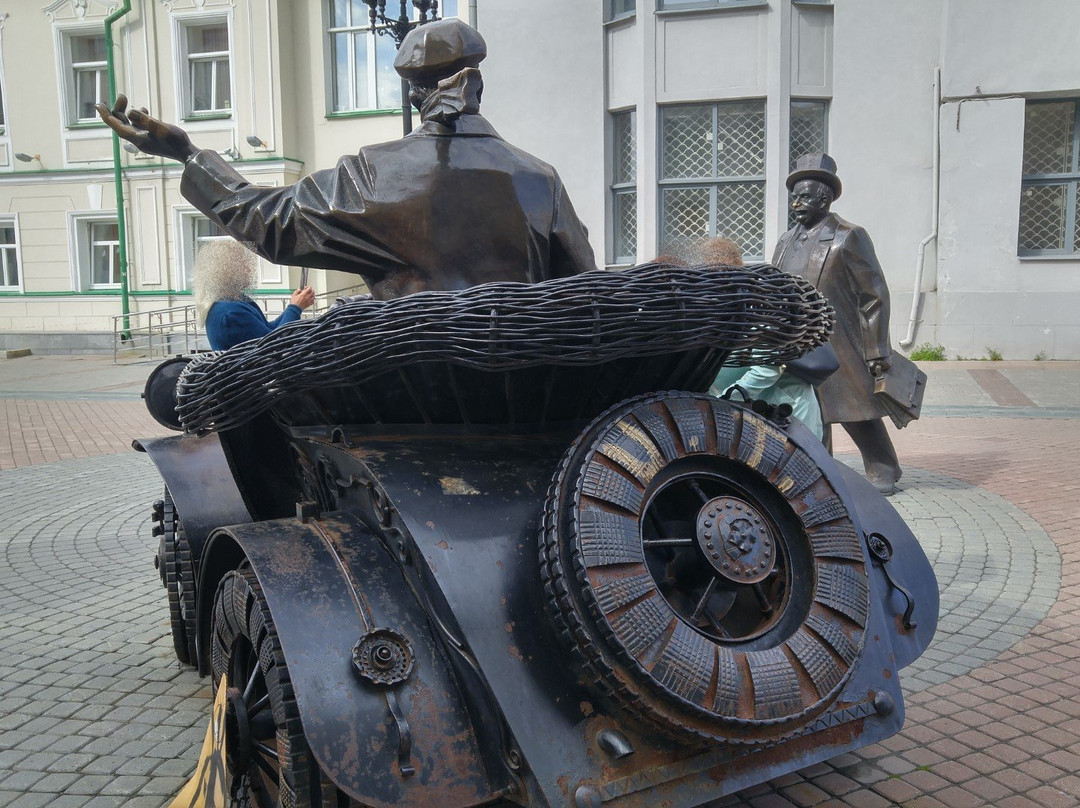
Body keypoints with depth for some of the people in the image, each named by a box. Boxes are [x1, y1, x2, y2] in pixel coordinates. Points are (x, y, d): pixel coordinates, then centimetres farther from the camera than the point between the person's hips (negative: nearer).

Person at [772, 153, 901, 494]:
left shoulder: (849, 237, -5)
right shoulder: (786, 242, 13)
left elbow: (874, 295, -6)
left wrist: (875, 353, -9)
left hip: (837, 347, -6)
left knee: (857, 412, 1)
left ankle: (882, 473, 18)